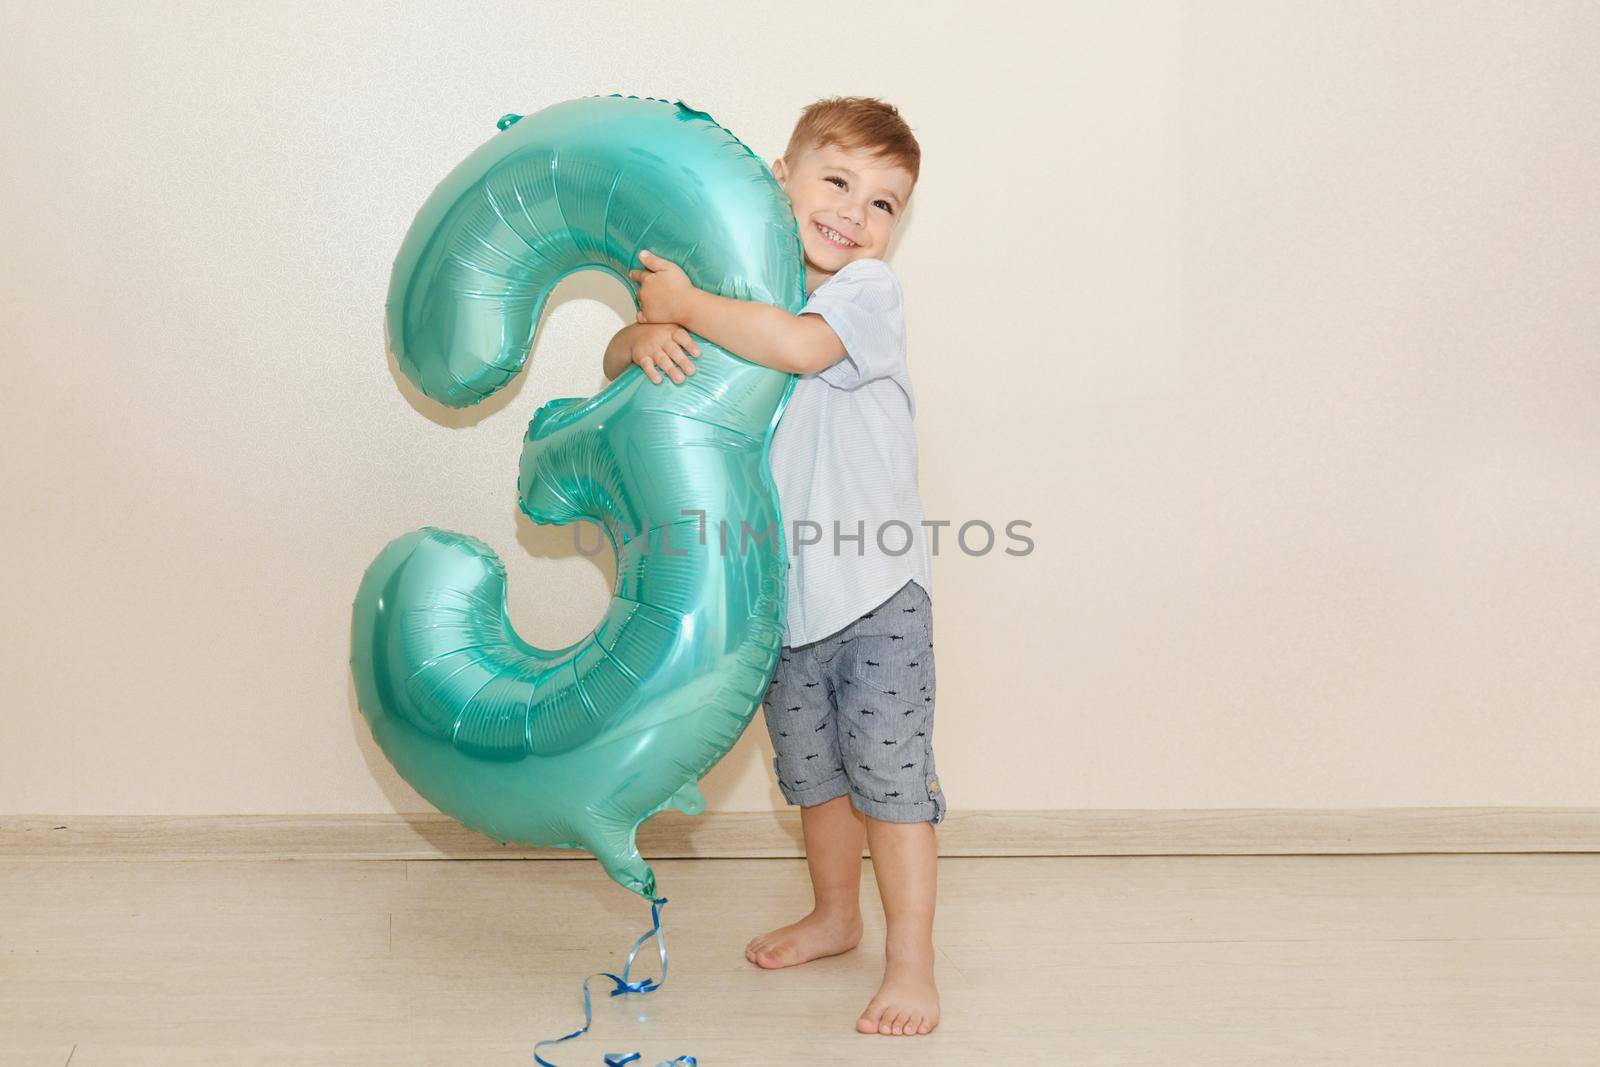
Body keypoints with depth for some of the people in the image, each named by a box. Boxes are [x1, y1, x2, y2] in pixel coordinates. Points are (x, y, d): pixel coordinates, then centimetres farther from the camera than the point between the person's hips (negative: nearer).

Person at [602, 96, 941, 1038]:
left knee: (889, 769, -3)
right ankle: (836, 916, 40)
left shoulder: (870, 291, -12)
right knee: (812, 771, 20)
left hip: (875, 591, -6)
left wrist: (687, 304, -23)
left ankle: (911, 962, 9)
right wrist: (647, 335, -19)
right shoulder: (745, 294, 5)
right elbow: (621, 356, 5)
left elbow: (799, 345, -33)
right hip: (783, 595, 6)